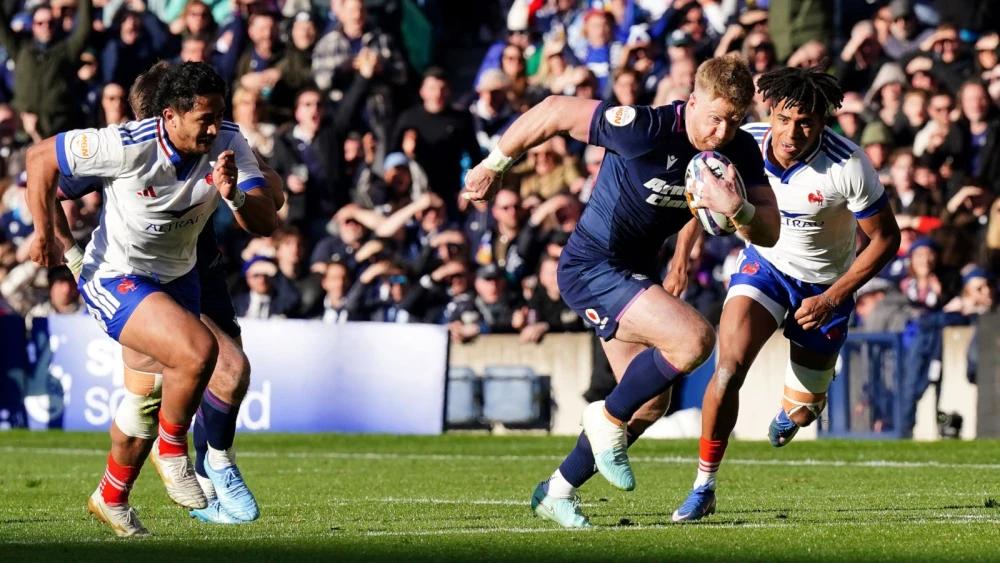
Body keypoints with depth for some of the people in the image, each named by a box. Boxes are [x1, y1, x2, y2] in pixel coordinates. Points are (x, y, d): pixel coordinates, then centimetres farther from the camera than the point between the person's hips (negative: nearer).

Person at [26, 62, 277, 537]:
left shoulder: (229, 144, -17)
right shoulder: (128, 146, -29)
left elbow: (265, 222, -21)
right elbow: (42, 157, -15)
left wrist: (234, 195, -42)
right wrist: (45, 233, -13)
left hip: (176, 277, 6)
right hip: (114, 279, -6)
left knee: (149, 397, 18)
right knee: (198, 351, -27)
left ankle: (111, 498, 40)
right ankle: (172, 449, -1)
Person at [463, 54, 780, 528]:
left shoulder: (740, 152, -6)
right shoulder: (644, 129, -26)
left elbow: (769, 233, -9)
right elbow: (555, 111, -16)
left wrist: (738, 209, -31)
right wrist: (495, 164, -6)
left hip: (635, 271, 8)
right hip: (592, 268, -8)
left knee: (650, 404, 14)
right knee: (695, 338, -25)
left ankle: (557, 491, 30)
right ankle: (608, 418, -3)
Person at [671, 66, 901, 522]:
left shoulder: (848, 166, -29)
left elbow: (886, 238, -16)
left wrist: (832, 298, -20)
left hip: (826, 284, -1)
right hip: (765, 263, 1)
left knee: (802, 411, 8)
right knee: (730, 365, -24)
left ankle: (789, 412, 50)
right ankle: (704, 487, -10)